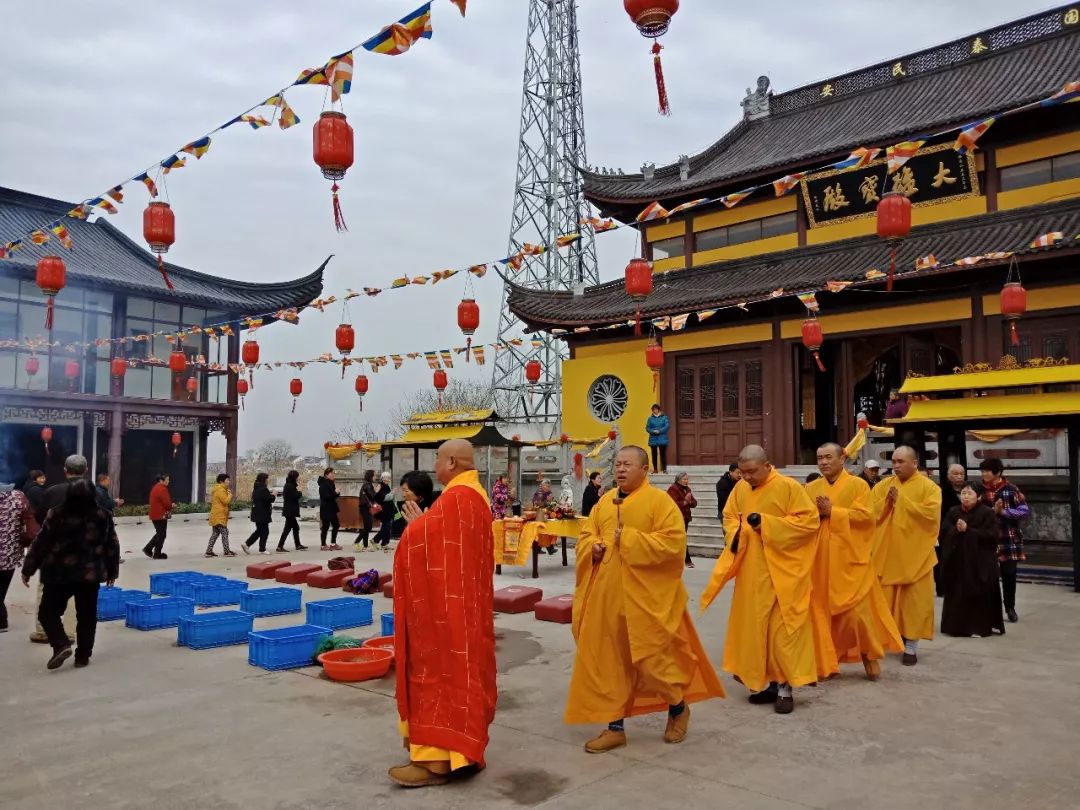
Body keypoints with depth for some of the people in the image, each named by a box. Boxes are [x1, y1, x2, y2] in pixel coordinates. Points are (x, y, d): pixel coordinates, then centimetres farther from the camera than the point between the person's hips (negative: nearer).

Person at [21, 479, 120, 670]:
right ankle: (83, 656, 12)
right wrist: (112, 571, 17)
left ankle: (62, 644, -8)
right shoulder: (103, 517, -2)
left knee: (47, 612, 11)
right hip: (91, 574, 3)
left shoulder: (57, 516, -9)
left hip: (59, 574, -2)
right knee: (87, 616, 12)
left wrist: (28, 570, 6)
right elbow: (112, 546, 5)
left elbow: (40, 544, -5)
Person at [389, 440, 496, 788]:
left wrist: (415, 526, -3)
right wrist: (422, 524, 10)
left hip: (445, 601, -10)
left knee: (439, 669, -4)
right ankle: (460, 747, 24)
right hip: (465, 599, 10)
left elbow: (434, 545, -21)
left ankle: (436, 758, 1)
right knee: (459, 669, 15)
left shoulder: (455, 498, -20)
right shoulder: (475, 494, 12)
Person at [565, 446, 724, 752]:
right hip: (606, 595, 6)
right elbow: (585, 535, 16)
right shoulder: (605, 501, 11)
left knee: (651, 656, 2)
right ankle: (615, 726, 19)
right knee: (608, 660, 7)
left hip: (644, 597, -6)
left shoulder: (659, 500, -8)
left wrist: (630, 539, -19)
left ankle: (678, 707, 30)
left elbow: (673, 542, -17)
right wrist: (593, 547, -7)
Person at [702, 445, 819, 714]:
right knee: (754, 624, 10)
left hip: (781, 572, -6)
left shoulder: (788, 486, -11)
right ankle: (766, 681, 22)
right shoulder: (740, 488, 5)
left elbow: (809, 520, -14)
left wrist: (767, 523, -18)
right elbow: (729, 517, 17)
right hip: (750, 570, 6)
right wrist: (735, 535, -5)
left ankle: (785, 686, 9)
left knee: (781, 626, -2)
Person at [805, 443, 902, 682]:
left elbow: (865, 516, -12)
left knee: (857, 609, -1)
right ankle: (824, 661, 17)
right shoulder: (811, 488, 10)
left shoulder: (858, 485, -1)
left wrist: (832, 511, -14)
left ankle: (870, 655, 22)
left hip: (849, 559, -3)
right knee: (820, 610, 4)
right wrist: (816, 513, -13)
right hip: (819, 560, 4)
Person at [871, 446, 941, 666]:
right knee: (883, 599, 7)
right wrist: (886, 501, -14)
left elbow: (931, 514, -19)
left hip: (914, 555, -3)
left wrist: (901, 500, -15)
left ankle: (911, 645, 11)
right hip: (885, 553, 3)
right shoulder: (883, 484, 8)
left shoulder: (929, 487, -4)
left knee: (913, 601, 2)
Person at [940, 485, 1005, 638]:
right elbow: (943, 532, 3)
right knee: (957, 593, 4)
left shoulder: (987, 513, -4)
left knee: (978, 594, -3)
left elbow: (991, 535, -13)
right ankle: (956, 624, 12)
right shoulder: (953, 512, 9)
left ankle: (979, 626, 6)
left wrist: (967, 530, -16)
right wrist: (956, 530, -17)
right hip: (957, 559, 3)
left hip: (980, 562, -3)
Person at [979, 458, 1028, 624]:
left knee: (1009, 573, 3)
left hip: (1008, 539, -2)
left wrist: (1003, 511, -17)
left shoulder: (1011, 489, -6)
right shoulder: (980, 490, 2)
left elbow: (1025, 511, -9)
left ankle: (1010, 608, 21)